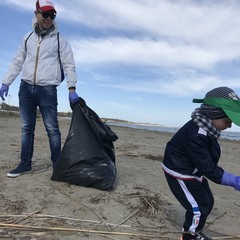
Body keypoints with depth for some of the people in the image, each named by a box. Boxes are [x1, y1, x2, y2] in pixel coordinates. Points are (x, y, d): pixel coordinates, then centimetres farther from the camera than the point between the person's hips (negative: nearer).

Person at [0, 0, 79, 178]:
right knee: (27, 127, 7)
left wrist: (72, 89, -12)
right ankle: (25, 164, 16)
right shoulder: (28, 38, 15)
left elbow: (69, 65, -2)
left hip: (48, 90, -4)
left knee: (52, 128, -5)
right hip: (26, 88, 4)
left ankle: (57, 165, 3)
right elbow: (17, 62, 18)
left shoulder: (60, 40, 4)